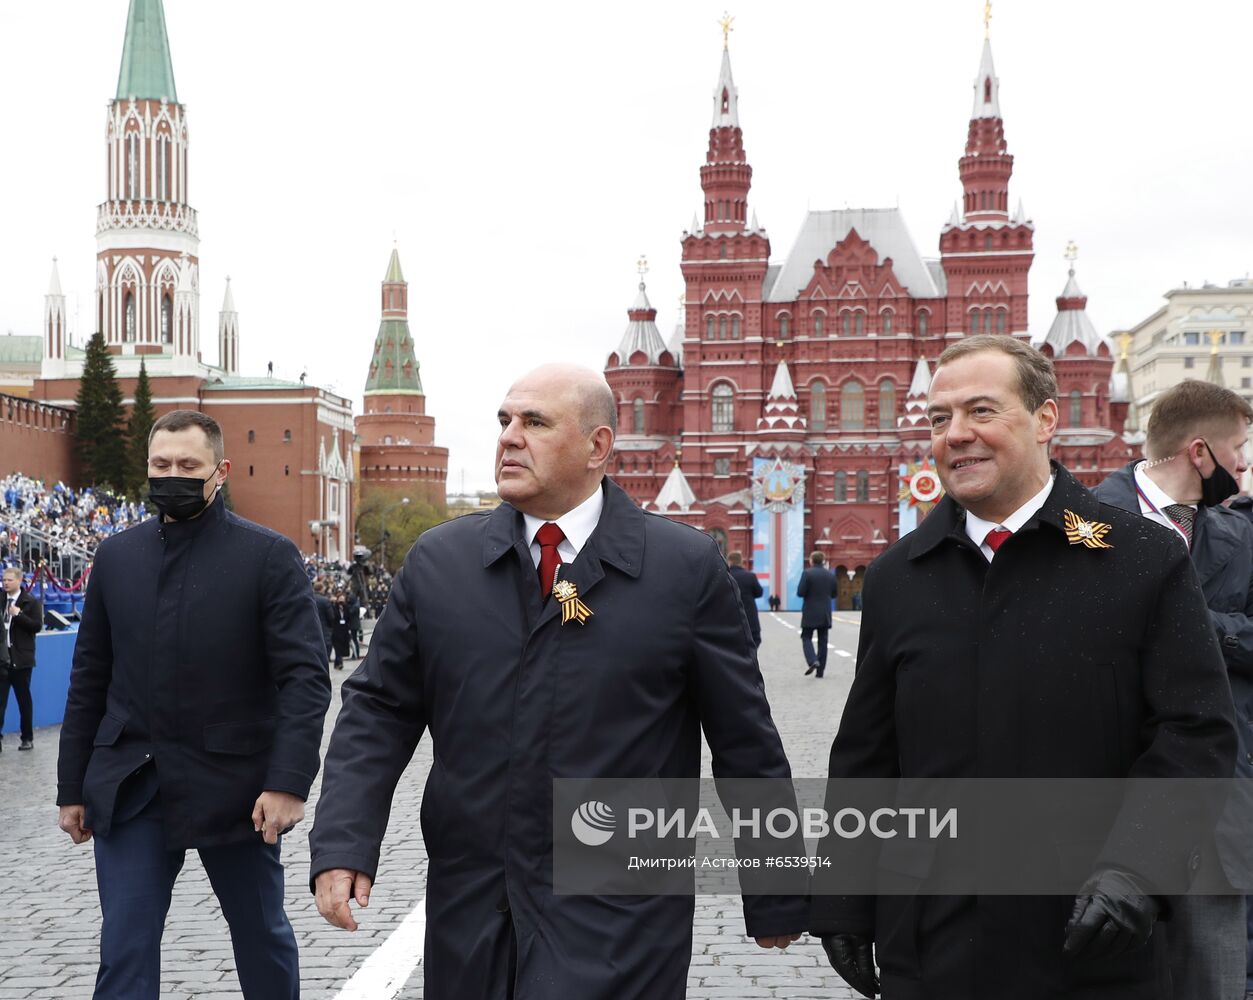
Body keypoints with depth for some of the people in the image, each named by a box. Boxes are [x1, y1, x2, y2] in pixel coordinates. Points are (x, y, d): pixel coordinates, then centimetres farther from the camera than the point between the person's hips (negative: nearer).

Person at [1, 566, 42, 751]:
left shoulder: (31, 602, -2)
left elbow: (37, 626, -10)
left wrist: (18, 615, -18)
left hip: (20, 659, -3)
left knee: (24, 699, 6)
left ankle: (27, 738, 15)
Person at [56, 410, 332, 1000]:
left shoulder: (269, 556, -5)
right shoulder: (116, 555, 7)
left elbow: (306, 676, -11)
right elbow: (89, 679, 11)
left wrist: (289, 780, -20)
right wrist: (72, 787, 9)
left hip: (234, 788, -3)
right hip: (129, 790, 3)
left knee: (262, 938, 14)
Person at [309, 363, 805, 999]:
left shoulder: (687, 568, -3)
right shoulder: (438, 561, 5)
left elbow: (744, 740, 0)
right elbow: (378, 709, 6)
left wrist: (775, 903, 5)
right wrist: (341, 846, -8)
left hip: (617, 927, -3)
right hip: (468, 913, 3)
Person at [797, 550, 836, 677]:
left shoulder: (807, 573, -11)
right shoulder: (830, 575, 4)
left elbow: (800, 593, -14)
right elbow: (833, 595, 10)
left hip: (810, 614, -4)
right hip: (825, 614, 4)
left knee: (806, 638, 4)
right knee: (823, 641, 8)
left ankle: (812, 661, -19)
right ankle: (820, 670, 8)